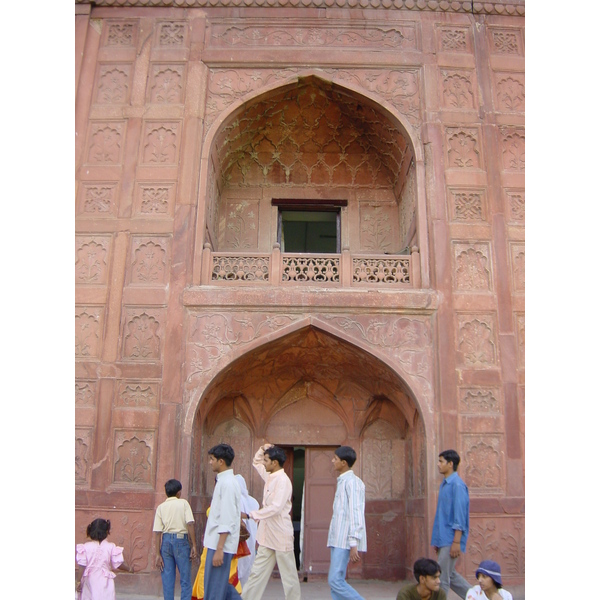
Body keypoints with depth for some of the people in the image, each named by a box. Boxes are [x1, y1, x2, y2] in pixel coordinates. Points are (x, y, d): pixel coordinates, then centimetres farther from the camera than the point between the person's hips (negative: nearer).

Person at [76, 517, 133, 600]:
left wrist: (79, 581, 2)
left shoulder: (86, 547, -7)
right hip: (105, 581, -1)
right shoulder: (110, 547, -9)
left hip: (89, 580, 1)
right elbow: (119, 564, -4)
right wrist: (129, 569, 13)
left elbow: (82, 566, -7)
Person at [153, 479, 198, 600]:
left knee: (167, 579, 10)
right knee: (185, 579, 5)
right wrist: (194, 545, -7)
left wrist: (158, 554, 4)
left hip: (166, 541, 3)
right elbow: (190, 524, -10)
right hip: (181, 540, -3)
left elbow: (157, 532, 1)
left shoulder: (161, 507, 7)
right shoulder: (183, 503, 2)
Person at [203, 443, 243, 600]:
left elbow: (227, 521, -21)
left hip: (221, 545, -9)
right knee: (223, 587, 16)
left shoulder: (227, 483, -16)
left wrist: (219, 549, -22)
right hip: (217, 544, 9)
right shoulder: (224, 481, 14)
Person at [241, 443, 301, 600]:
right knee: (257, 573, 11)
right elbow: (256, 462, 25)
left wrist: (251, 514, -23)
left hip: (281, 535, -8)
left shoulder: (283, 480, -18)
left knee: (288, 575, 5)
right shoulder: (270, 477, 7)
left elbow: (275, 508, -27)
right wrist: (262, 449, 5)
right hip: (267, 536, 9)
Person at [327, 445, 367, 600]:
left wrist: (354, 544, -21)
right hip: (337, 540, 10)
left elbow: (356, 514, -17)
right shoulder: (342, 481, 18)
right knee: (335, 581, 8)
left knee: (335, 580, -11)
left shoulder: (352, 482, -12)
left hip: (345, 541, -10)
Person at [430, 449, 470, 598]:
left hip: (451, 540, -9)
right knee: (450, 574, 16)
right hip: (443, 539, 9)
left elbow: (460, 515, -18)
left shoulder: (457, 485, -16)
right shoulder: (444, 484, 12)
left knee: (443, 577, -3)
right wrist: (436, 540, 18)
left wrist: (456, 542, -20)